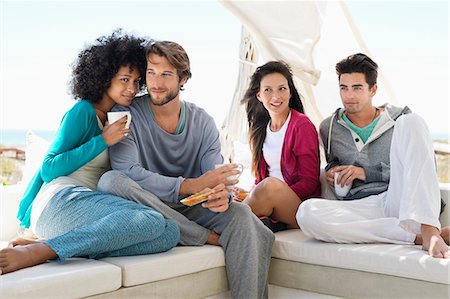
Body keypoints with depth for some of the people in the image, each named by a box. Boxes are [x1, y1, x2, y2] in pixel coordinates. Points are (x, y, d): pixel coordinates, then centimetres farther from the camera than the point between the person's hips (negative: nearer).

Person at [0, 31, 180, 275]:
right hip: (62, 199, -7)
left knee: (170, 234, -19)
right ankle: (37, 251, -29)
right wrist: (103, 141, -7)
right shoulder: (83, 111, 2)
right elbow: (48, 169, -5)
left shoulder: (118, 118, 25)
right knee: (153, 222, -32)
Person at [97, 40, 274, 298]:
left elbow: (215, 177, -4)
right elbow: (129, 173, -21)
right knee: (112, 181, -31)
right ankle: (211, 238, -24)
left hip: (190, 209, 2)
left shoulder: (203, 122, 5)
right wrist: (191, 185, -32)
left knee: (239, 213, -26)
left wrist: (221, 193, -32)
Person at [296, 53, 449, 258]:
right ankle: (417, 237, -28)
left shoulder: (400, 119, 13)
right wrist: (332, 173, 7)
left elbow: (426, 171, 5)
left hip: (402, 202, 0)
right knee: (307, 213, -32)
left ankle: (428, 230, -33)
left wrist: (367, 173, -3)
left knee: (411, 121, -19)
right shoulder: (328, 128, 17)